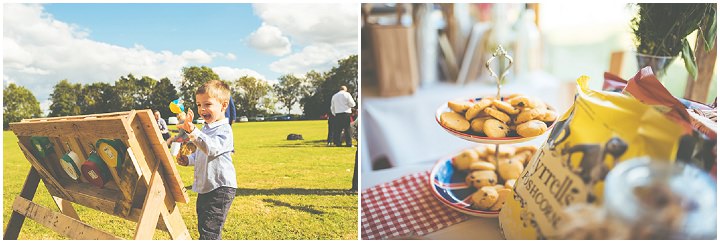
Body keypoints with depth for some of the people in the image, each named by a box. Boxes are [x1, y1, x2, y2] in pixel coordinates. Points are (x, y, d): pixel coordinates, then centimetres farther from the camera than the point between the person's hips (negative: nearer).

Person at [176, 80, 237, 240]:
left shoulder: (224, 130, -16)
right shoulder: (205, 128, 14)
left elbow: (212, 148, -35)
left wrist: (192, 131, -45)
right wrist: (189, 160, 8)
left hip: (221, 188, -10)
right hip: (204, 188, 10)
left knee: (209, 232, -10)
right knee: (204, 228, 19)